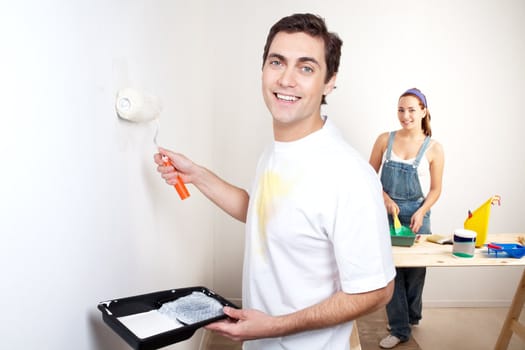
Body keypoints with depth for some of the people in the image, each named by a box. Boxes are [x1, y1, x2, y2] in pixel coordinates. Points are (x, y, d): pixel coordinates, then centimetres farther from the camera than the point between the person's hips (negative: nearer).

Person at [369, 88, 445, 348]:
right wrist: (385, 198, -13)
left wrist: (421, 212, -15)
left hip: (416, 215, 0)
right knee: (391, 268, 4)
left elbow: (436, 189, 0)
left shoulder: (433, 148, -5)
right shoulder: (385, 140, -2)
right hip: (386, 213, 1)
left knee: (415, 268, 13)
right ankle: (399, 328, 19)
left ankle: (412, 315, 39)